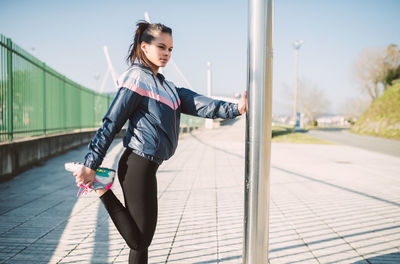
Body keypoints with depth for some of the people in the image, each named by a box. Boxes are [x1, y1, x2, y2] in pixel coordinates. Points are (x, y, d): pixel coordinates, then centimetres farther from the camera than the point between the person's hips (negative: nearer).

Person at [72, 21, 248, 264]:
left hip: (148, 166, 9)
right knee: (139, 240, 0)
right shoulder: (137, 79, -10)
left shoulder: (164, 85, 16)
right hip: (137, 165, -9)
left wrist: (235, 109, -5)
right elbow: (111, 123, -13)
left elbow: (197, 103, 6)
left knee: (144, 238, 15)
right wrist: (91, 165, -14)